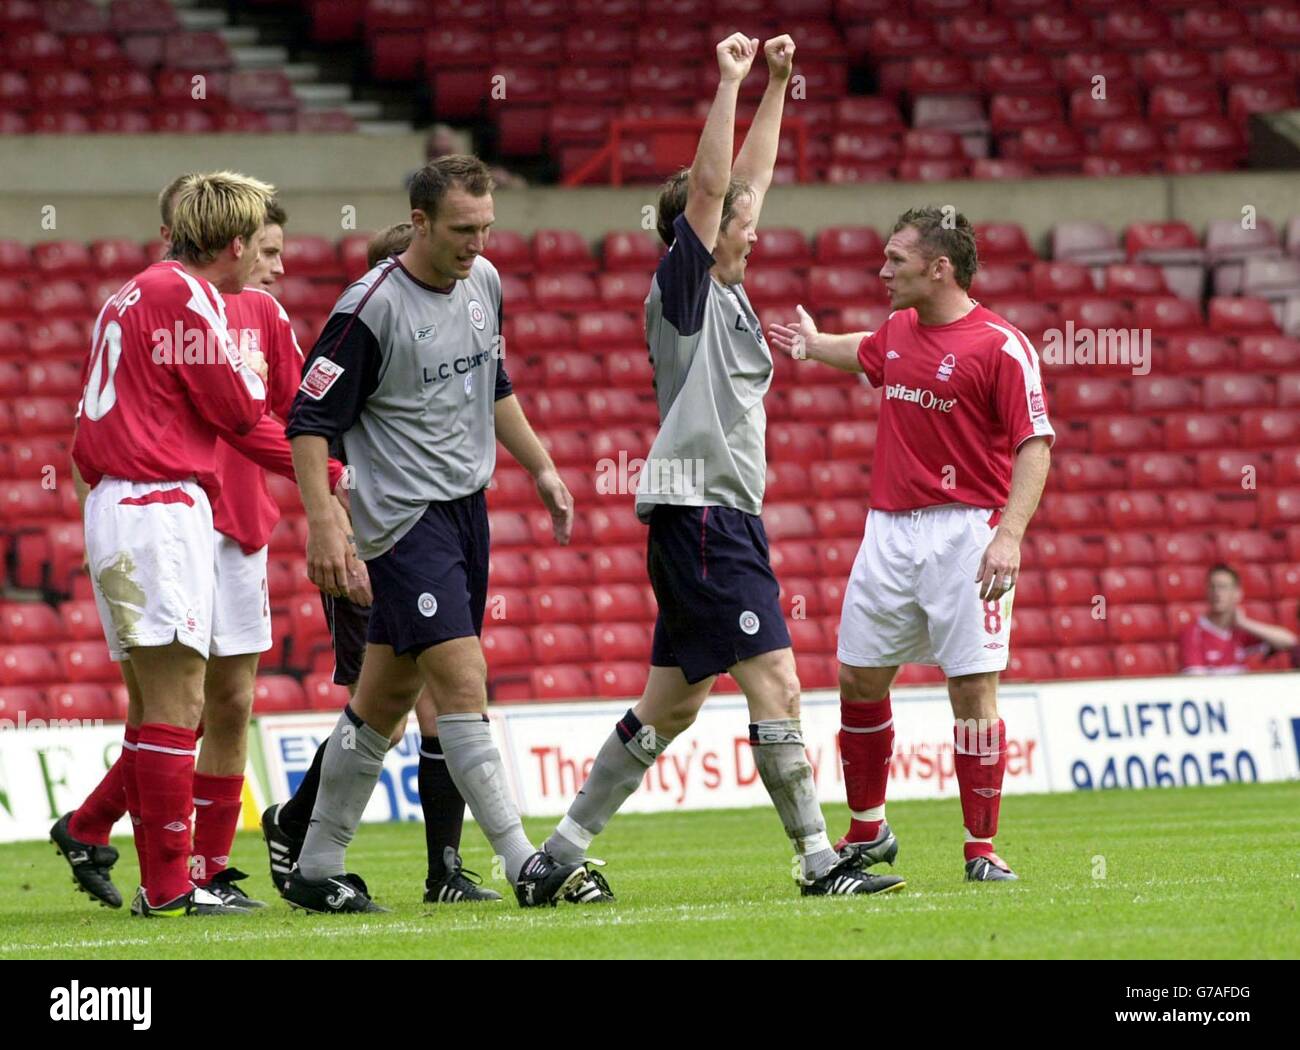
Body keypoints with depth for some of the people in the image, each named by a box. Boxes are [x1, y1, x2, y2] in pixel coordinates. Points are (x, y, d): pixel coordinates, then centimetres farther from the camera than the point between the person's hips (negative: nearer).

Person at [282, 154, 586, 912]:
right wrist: (324, 524, -22)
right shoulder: (373, 309, -16)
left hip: (467, 505, 8)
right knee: (462, 676, -16)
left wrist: (543, 469, 20)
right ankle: (525, 866, -19)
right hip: (405, 516, -8)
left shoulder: (485, 283, 6)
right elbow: (310, 420, -13)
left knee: (389, 695, 10)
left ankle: (317, 869, 18)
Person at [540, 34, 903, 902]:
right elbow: (708, 187, -18)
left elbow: (750, 177, 24)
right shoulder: (683, 288, -6)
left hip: (725, 518, 10)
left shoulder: (726, 292, 16)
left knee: (674, 704, 10)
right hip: (700, 511, -10)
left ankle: (564, 851, 14)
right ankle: (818, 860, -10)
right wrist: (729, 84, -18)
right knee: (775, 681, -11)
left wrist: (778, 83, 24)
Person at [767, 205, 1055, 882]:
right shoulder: (898, 331, 11)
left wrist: (1009, 535, -24)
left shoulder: (1001, 345, -11)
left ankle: (982, 850, 0)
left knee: (974, 687, -8)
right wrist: (813, 345, 53)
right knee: (858, 679, 8)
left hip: (965, 532, -7)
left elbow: (1035, 445, -13)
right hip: (890, 528, 7)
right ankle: (867, 833, 23)